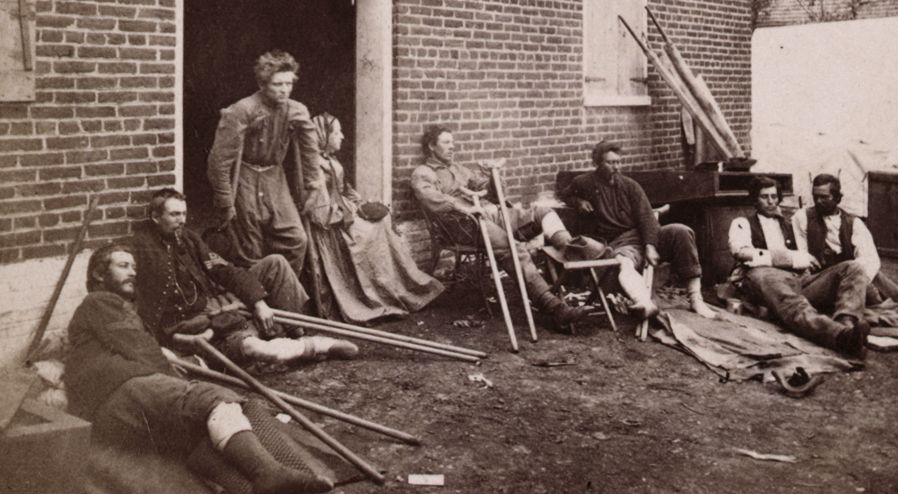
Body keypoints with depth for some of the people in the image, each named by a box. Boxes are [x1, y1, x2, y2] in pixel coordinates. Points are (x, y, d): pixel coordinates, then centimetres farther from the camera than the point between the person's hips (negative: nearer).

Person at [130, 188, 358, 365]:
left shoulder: (187, 237, 9)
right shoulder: (141, 248, -15)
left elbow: (223, 270, 6)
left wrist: (258, 301, -5)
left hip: (216, 300, 8)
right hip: (192, 320, -8)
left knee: (275, 264, 1)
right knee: (250, 347, -35)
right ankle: (316, 346, -14)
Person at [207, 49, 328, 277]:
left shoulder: (298, 113, -3)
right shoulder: (241, 112, -17)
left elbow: (310, 157, 7)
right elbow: (220, 160, -14)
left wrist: (315, 196, 4)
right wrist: (225, 205, -12)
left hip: (276, 178, 4)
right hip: (245, 180, -4)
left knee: (296, 240, -6)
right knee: (250, 253, -2)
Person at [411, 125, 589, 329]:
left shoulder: (456, 168, 32)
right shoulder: (422, 173, 5)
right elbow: (429, 197, -17)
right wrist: (464, 208, -29)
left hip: (491, 212, 9)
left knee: (543, 213, -9)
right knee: (514, 250, -31)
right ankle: (553, 307, -39)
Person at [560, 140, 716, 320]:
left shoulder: (630, 185, 12)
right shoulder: (584, 183, 9)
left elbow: (646, 216, 3)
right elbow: (565, 195, 29)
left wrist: (650, 246, -14)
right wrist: (578, 201, 3)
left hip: (644, 236, 3)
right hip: (620, 243, -3)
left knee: (680, 231, -24)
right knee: (623, 265, -39)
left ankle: (695, 298, -23)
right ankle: (645, 304, -71)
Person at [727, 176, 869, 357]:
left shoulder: (788, 225, 36)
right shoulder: (742, 223, 21)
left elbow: (805, 260, 28)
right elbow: (742, 252, 0)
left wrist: (805, 261, 2)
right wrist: (792, 258, -1)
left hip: (800, 279, 6)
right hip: (765, 280, -6)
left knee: (853, 268, -14)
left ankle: (847, 323, -46)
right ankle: (842, 335, -67)